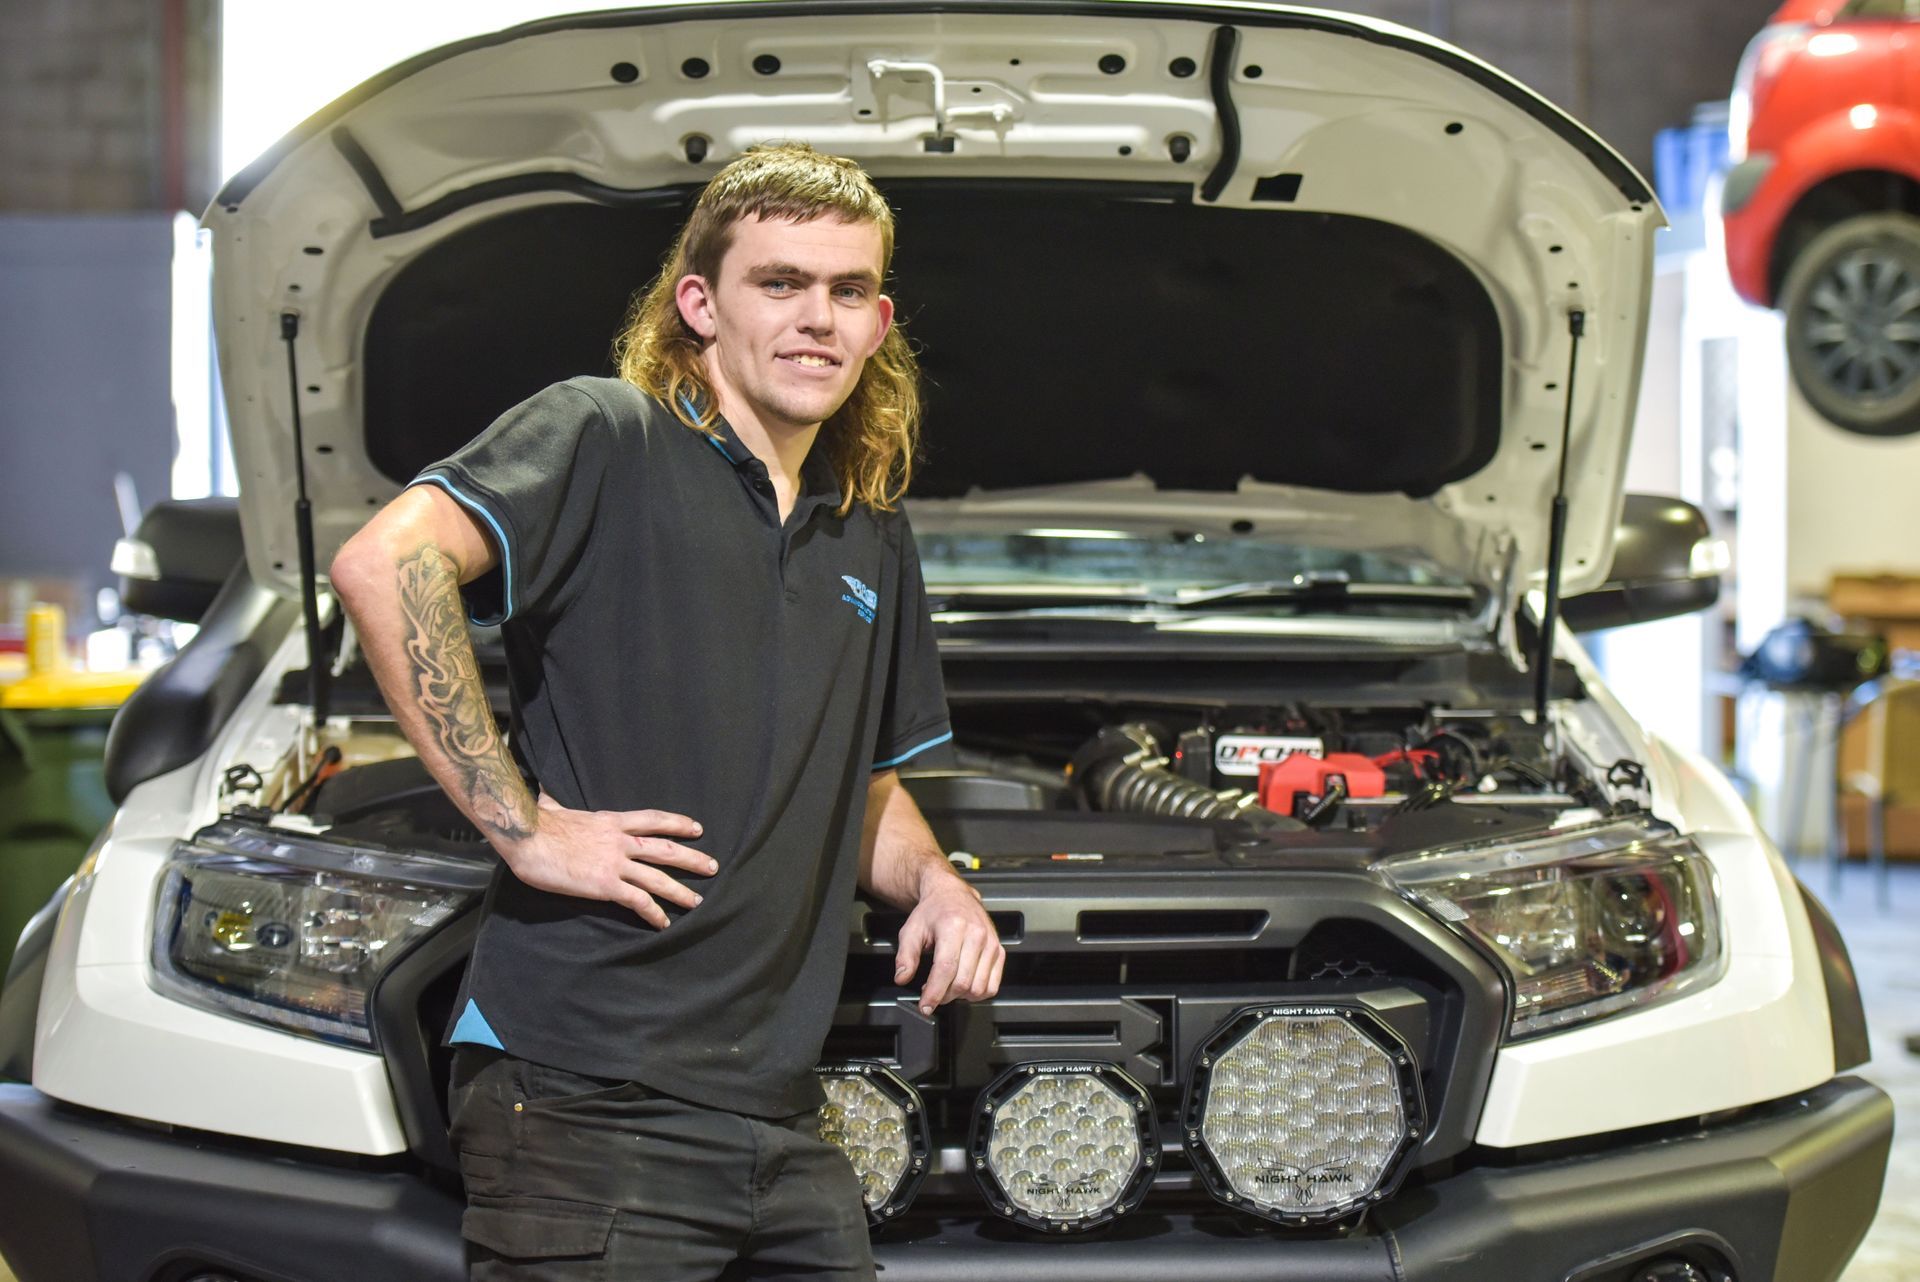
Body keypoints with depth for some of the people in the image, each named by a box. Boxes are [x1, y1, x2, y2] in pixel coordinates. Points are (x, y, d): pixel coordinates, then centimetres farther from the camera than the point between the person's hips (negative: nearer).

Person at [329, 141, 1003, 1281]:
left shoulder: (874, 538, 19)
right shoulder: (608, 437, -4)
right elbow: (383, 564, -21)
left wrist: (936, 883, 9)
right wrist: (519, 824, -20)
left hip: (779, 1111, 7)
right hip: (583, 1100, -7)